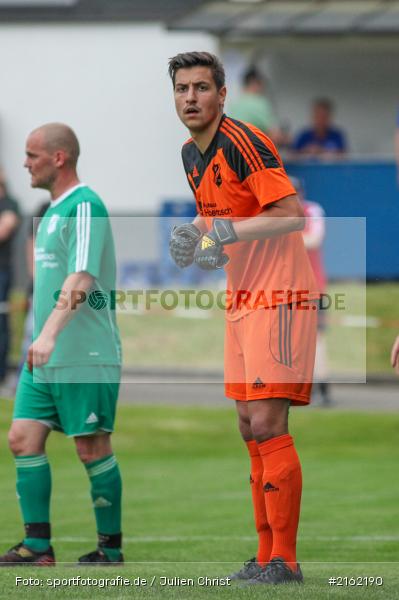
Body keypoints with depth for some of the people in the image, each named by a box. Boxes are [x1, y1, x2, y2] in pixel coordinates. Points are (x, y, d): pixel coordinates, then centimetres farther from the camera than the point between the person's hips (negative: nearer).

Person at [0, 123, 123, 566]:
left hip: (85, 357, -9)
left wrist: (50, 333, -33)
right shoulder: (54, 210, 17)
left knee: (93, 449, -3)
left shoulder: (85, 206, -13)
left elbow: (81, 279, -24)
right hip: (44, 358, 9)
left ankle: (111, 546, 6)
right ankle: (38, 544, 4)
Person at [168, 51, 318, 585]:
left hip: (280, 296, -9)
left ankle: (285, 562, -10)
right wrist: (191, 232, 6)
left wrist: (226, 232, -26)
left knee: (267, 425, -13)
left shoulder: (244, 143, -16)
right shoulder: (191, 155, 12)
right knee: (250, 429, 9)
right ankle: (266, 555, 15)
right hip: (242, 298, 9)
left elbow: (291, 215, -23)